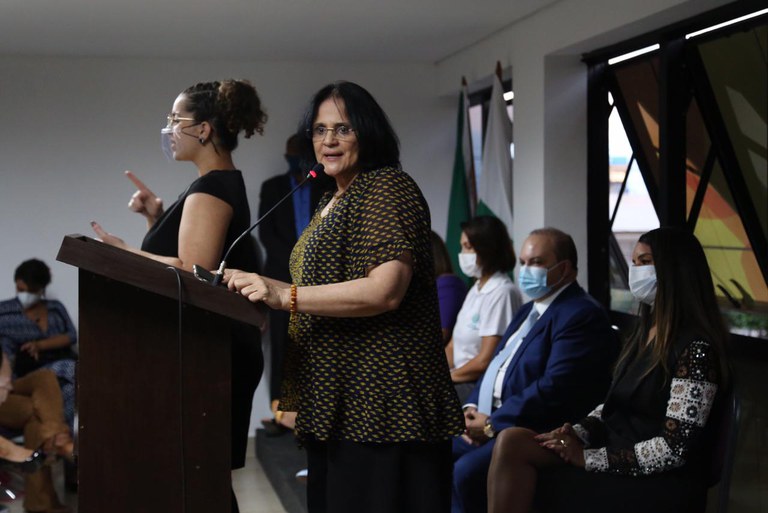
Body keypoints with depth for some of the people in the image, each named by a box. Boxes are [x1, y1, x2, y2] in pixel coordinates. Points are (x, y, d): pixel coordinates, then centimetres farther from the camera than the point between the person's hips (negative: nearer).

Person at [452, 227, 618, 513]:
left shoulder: (581, 315, -14)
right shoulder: (529, 310, 20)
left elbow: (554, 388, -23)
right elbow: (496, 366, 22)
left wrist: (492, 424, -18)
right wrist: (472, 408, 2)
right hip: (494, 424, 10)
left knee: (467, 471, -28)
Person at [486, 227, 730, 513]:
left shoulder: (696, 348, -17)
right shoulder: (645, 330, 12)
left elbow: (674, 449, -21)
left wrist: (587, 457, -17)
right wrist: (577, 433, -4)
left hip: (658, 484, -8)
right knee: (512, 441, -14)